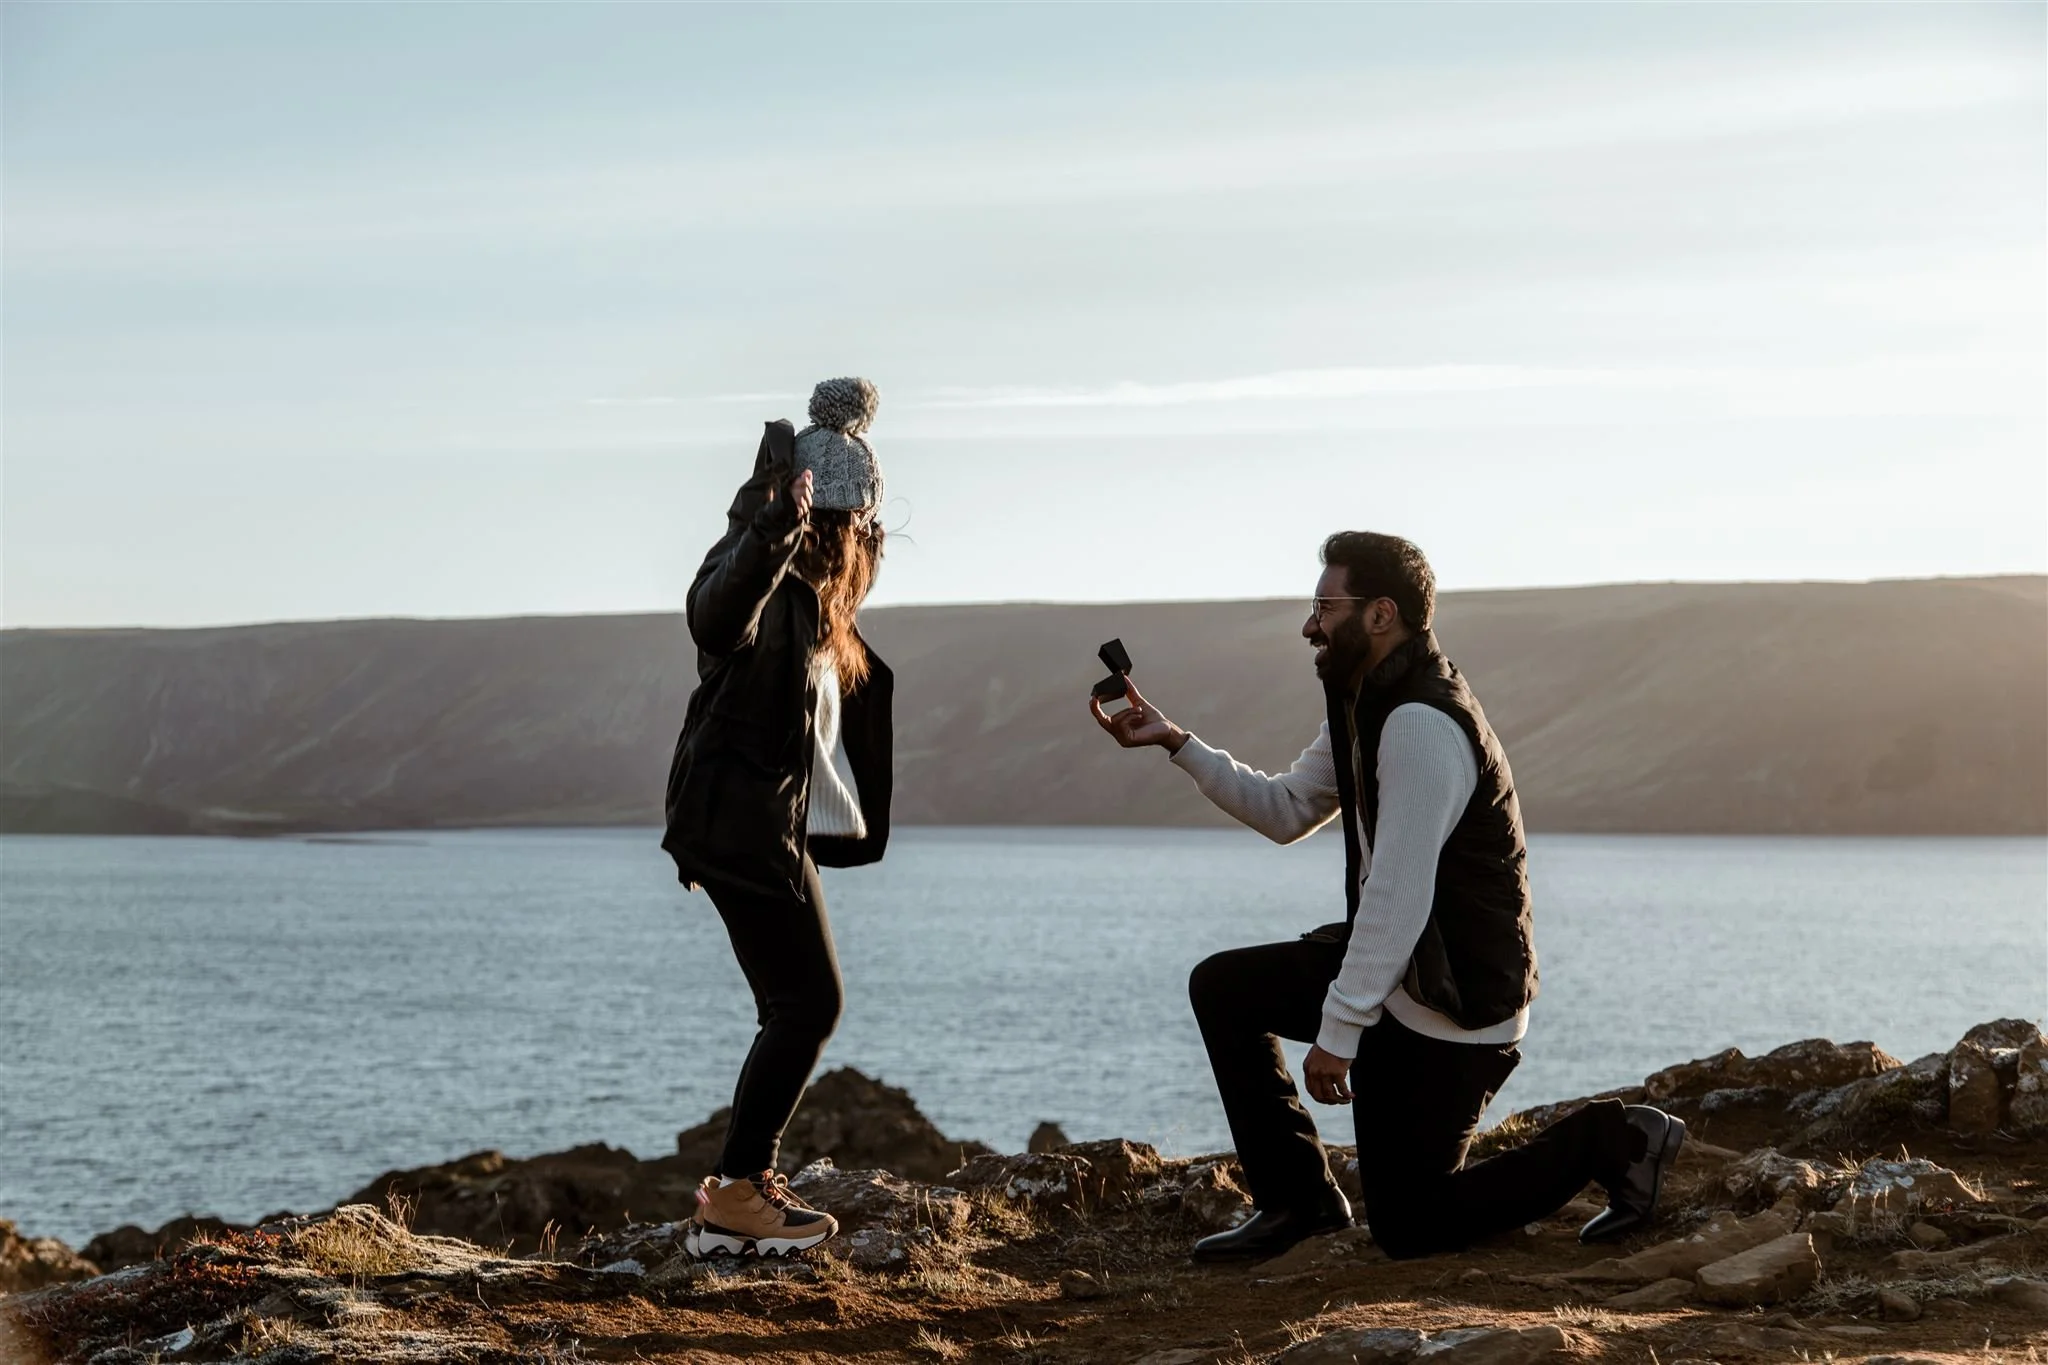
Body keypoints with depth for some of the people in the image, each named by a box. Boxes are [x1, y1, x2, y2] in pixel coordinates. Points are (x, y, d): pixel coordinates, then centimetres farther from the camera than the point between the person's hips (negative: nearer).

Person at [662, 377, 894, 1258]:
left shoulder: (807, 588, 15)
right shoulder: (766, 577, -16)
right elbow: (715, 618, -43)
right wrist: (771, 533, -55)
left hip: (781, 826, 10)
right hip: (747, 826, -10)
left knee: (797, 1008, 14)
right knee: (807, 1004, -11)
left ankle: (747, 1180, 21)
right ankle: (732, 1201, -9)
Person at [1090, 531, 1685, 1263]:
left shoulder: (1421, 725, -25)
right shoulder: (1363, 707, 7)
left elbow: (1398, 896, -28)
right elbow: (1286, 810, 16)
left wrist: (1337, 1032, -25)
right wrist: (1175, 742, 7)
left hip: (1451, 1007, -10)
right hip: (1396, 969, 10)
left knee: (1407, 1227, 0)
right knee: (1224, 988, 8)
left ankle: (1610, 1142, 6)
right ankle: (1294, 1200, 12)